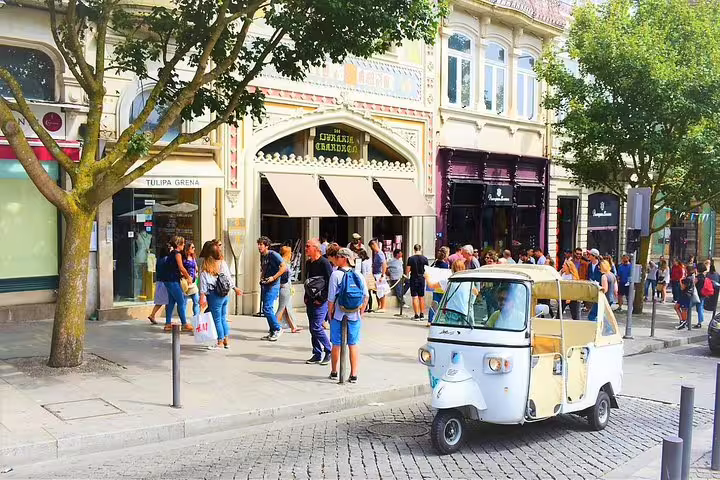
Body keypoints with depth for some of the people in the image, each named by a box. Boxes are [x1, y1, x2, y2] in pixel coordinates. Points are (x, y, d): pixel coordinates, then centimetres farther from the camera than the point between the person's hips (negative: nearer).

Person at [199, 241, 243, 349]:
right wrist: (235, 288, 25)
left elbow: (203, 280, -12)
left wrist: (202, 295, -10)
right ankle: (226, 341, 21)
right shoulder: (223, 262, 3)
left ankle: (220, 342, 10)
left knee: (217, 319, 4)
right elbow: (229, 277, 11)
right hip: (225, 294, 5)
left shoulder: (206, 264, -11)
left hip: (214, 295, -5)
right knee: (223, 318, 16)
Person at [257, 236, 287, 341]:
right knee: (268, 309, 10)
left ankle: (277, 329, 0)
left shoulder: (273, 255, -12)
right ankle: (272, 332, 18)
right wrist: (261, 277, 9)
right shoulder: (262, 256, 13)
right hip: (265, 285, 9)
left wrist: (273, 278, -20)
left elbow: (284, 267, -17)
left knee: (267, 308, -14)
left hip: (273, 285, -9)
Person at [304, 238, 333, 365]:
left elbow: (331, 283, -16)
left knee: (316, 327, -13)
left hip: (321, 302, -8)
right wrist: (306, 297, 14)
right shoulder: (308, 263, 14)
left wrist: (322, 299, -17)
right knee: (313, 328, 10)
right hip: (311, 301, 8)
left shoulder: (324, 262, -12)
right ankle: (317, 355, 18)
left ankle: (329, 351, 2)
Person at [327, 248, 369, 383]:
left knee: (336, 345, 11)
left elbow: (331, 298, -10)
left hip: (338, 315, -2)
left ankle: (334, 372, 25)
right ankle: (354, 375, 9)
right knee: (353, 345, 9)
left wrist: (330, 314, 1)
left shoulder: (336, 275, -10)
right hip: (354, 316, 3)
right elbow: (366, 296, 2)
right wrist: (360, 312, 11)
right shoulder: (359, 276, 0)